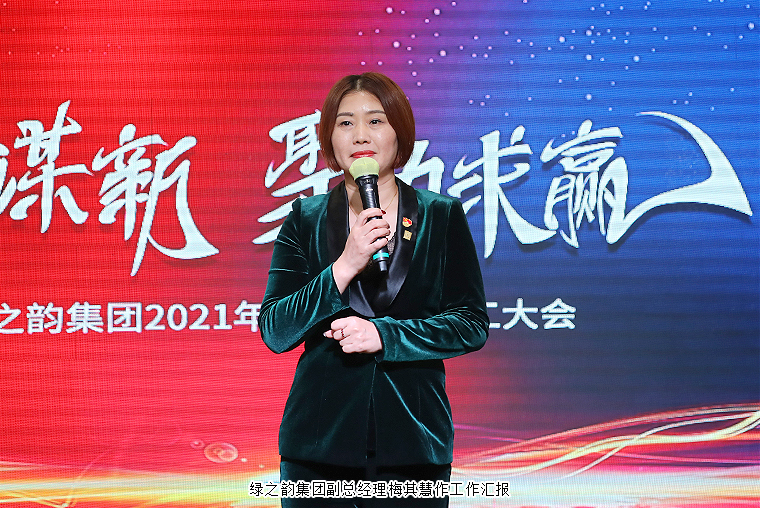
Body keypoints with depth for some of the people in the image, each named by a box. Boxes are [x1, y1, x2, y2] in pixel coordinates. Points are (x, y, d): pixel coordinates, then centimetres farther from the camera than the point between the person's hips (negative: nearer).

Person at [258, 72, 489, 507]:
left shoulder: (442, 216, 4)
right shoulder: (306, 219, 5)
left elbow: (473, 324, 0)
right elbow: (274, 332, -3)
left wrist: (383, 334, -13)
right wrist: (344, 266, -16)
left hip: (413, 443, 0)